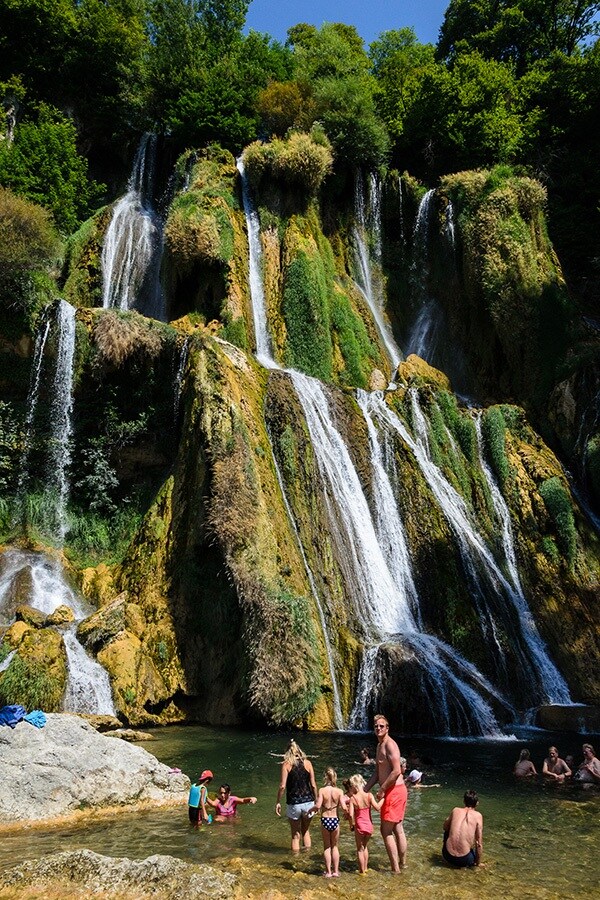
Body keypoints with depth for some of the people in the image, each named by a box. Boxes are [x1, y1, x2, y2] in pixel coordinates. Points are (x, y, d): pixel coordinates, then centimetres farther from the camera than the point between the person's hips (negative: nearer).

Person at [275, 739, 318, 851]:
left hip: (294, 804, -2)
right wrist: (316, 800, 11)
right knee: (305, 831, 25)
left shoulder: (286, 764, -5)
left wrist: (278, 802, -1)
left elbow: (282, 786, -11)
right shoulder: (307, 763, 1)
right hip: (308, 802, 3)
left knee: (296, 835, 13)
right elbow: (313, 785, 1)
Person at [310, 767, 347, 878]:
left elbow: (318, 806, -18)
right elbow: (343, 807, -16)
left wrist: (311, 809, 2)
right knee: (335, 846, 19)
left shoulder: (322, 790, -12)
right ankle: (335, 871, 23)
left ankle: (328, 872, 19)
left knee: (327, 846, 16)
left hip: (325, 820, -1)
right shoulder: (339, 791, -9)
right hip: (335, 820, 1)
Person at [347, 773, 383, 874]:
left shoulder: (353, 798, -13)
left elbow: (351, 814, -18)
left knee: (360, 849, 14)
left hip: (359, 826, -3)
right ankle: (365, 868, 34)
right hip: (369, 825, 3)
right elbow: (377, 807, -15)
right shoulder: (369, 795, -9)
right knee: (365, 847, 26)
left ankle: (362, 871, 20)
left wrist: (353, 824, -2)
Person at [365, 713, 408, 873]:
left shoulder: (390, 745, -17)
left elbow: (396, 771, -25)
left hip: (394, 791, -9)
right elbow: (377, 773, 19)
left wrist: (382, 790, -17)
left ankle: (395, 869, 7)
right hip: (393, 791, 9)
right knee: (398, 829, 18)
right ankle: (402, 864, 29)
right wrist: (364, 790, 14)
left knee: (386, 830, -2)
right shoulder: (379, 746, 14)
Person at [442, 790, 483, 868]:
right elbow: (479, 843, -2)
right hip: (463, 859, -1)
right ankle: (459, 864, 12)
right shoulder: (478, 815, -5)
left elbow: (445, 827, 17)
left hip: (447, 855, 1)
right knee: (475, 852, 34)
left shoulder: (455, 810, 2)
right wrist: (478, 863, 11)